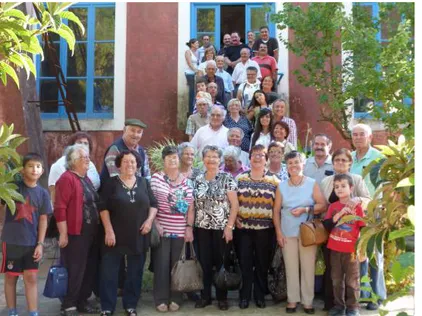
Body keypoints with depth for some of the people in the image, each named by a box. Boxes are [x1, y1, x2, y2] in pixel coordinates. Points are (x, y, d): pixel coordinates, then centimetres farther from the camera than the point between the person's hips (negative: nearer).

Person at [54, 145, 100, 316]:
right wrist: (63, 234, -19)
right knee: (74, 271, 1)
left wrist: (97, 229, 18)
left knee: (90, 269, 13)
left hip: (91, 233, 8)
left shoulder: (86, 179, 15)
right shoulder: (67, 178, -12)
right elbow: (60, 208, -17)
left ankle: (82, 301, 27)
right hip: (75, 233, -8)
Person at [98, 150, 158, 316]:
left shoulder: (144, 183, 8)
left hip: (138, 236, 3)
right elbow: (103, 208, -5)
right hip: (115, 235, -2)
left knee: (135, 272, 10)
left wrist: (149, 220, -7)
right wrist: (108, 230, -13)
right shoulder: (111, 183, -1)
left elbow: (153, 204, 10)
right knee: (109, 272, 1)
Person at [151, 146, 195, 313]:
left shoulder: (187, 182, 7)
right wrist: (155, 223, -9)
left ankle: (175, 299, 21)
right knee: (161, 265, 2)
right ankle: (161, 299, 14)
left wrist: (189, 227, 0)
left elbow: (190, 207, 7)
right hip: (161, 229, -2)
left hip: (181, 231, 3)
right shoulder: (156, 178, -2)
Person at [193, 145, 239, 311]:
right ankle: (205, 296, 22)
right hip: (202, 228, 3)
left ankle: (222, 297, 19)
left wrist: (229, 226, -14)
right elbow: (194, 204, 9)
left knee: (221, 262, 5)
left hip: (222, 227, -3)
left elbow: (234, 204, -8)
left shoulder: (227, 178, -5)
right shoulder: (198, 180, 6)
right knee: (204, 262, 8)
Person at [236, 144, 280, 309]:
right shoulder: (239, 179, 4)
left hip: (265, 229, 0)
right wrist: (235, 218, -4)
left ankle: (260, 295, 23)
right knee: (245, 262, 5)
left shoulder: (274, 181, 1)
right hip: (244, 228, 1)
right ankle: (244, 296, 17)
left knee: (262, 263, 8)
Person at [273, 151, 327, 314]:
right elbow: (276, 211, 6)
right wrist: (278, 232, 0)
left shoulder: (312, 184, 0)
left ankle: (307, 301, 15)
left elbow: (323, 205, -4)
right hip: (288, 233, 1)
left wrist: (305, 209, -16)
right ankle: (292, 300, 17)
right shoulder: (282, 186, 5)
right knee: (290, 267, 5)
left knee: (308, 267, 2)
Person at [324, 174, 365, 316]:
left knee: (352, 281, 6)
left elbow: (363, 229, -3)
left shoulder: (357, 207, -4)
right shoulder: (333, 206, 4)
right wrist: (339, 214, -18)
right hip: (335, 250, 3)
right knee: (336, 280, 12)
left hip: (351, 250, -3)